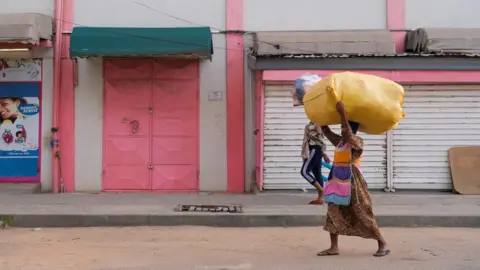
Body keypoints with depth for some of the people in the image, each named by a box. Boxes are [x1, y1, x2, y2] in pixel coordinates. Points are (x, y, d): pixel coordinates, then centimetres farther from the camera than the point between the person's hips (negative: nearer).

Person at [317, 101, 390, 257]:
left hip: (353, 182, -8)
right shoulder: (340, 141, 11)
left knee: (363, 215, -2)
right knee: (333, 212, 5)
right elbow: (326, 130, 19)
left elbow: (347, 134, -32)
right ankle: (334, 247, 10)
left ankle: (383, 244, 12)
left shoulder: (357, 141, -12)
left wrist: (342, 113, -34)